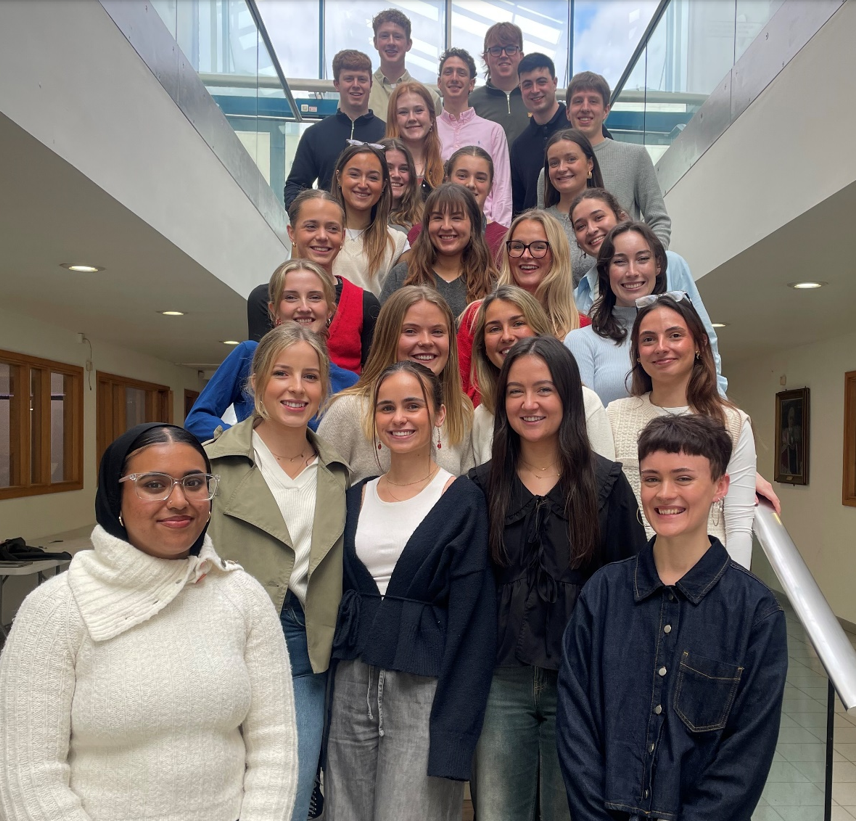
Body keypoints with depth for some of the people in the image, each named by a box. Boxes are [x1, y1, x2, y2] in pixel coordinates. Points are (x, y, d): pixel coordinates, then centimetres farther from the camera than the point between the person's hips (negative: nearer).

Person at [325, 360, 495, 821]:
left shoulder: (462, 502, -6)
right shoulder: (356, 498, 8)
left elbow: (472, 621, -9)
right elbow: (340, 596, 13)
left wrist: (453, 736, -14)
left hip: (425, 691, -4)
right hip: (352, 686, 5)